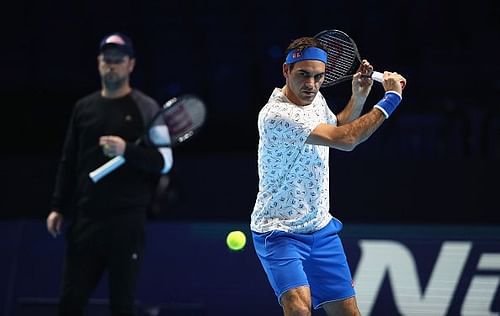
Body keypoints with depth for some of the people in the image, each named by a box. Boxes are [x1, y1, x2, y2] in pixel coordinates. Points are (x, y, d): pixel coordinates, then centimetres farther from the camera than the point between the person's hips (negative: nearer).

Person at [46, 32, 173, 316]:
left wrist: (127, 150, -22)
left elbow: (164, 161, -7)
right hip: (85, 219, 4)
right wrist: (59, 207, 12)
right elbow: (69, 162, 18)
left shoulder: (146, 109, 0)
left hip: (127, 221, -4)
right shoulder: (84, 108, 14)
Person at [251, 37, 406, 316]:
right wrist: (392, 97, -19)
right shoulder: (276, 115, -25)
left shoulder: (315, 99, 2)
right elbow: (345, 140, -28)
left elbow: (337, 128, 27)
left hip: (321, 229, 8)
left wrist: (359, 97, 8)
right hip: (279, 232, -8)